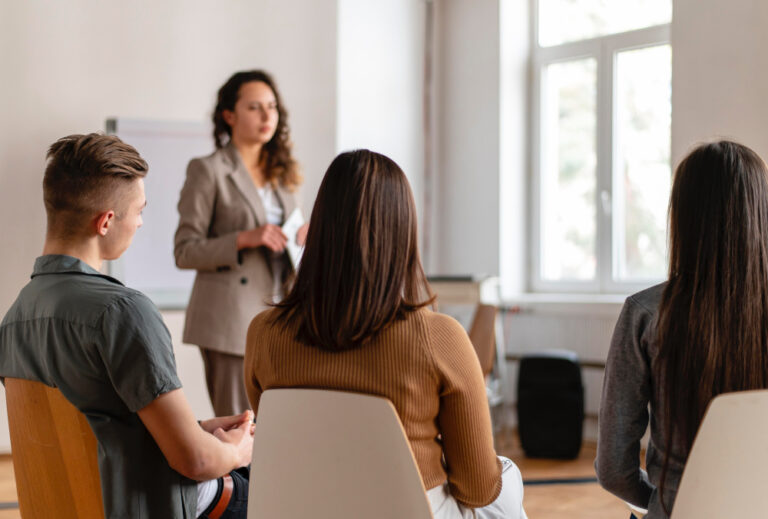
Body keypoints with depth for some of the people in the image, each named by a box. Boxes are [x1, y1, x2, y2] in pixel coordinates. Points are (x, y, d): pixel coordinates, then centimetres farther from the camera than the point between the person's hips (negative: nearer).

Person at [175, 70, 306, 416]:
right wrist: (244, 239, -18)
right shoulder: (207, 171, -2)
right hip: (231, 318, -6)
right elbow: (185, 252, -6)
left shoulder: (281, 173, 17)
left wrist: (305, 237, 4)